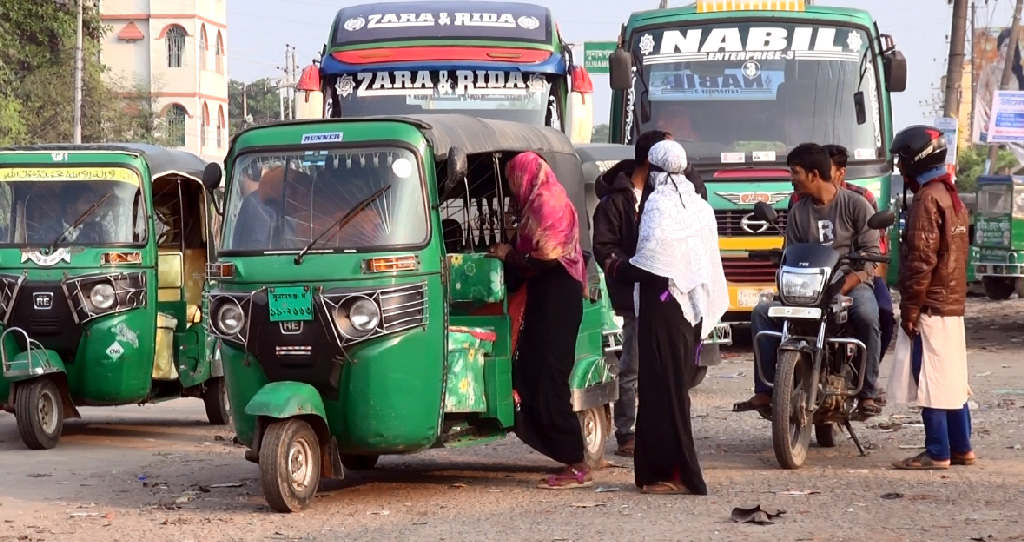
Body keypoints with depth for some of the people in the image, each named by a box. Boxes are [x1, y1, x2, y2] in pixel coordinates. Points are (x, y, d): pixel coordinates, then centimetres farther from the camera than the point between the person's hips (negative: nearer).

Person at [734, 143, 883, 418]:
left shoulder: (856, 204, -1)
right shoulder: (798, 212, 12)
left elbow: (870, 252, -7)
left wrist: (844, 286, -21)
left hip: (853, 282, -5)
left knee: (866, 315, -38)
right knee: (762, 312, -16)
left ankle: (867, 395, -29)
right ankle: (764, 392, -18)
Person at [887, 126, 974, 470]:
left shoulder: (927, 199, -14)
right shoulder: (952, 196, 16)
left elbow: (922, 259, -19)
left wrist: (910, 307, -17)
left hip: (931, 305, -10)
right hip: (954, 303, 10)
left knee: (929, 381, -6)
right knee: (952, 379, 13)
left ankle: (937, 453, -6)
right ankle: (961, 448, 18)